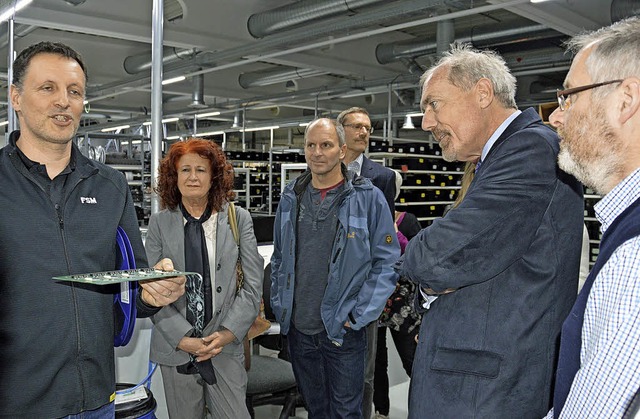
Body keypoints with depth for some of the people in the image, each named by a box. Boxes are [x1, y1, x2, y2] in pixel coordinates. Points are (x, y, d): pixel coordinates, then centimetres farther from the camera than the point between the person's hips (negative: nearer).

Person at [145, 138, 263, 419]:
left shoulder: (238, 219, 0)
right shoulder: (160, 223, 1)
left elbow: (252, 285, -1)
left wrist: (227, 334, -10)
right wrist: (183, 339, -11)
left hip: (225, 346, 0)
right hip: (176, 347, 1)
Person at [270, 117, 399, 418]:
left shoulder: (368, 198, -9)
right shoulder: (290, 198, 5)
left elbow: (387, 261, -8)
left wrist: (359, 316, -12)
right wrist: (279, 305, 8)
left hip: (343, 330, -4)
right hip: (297, 328, 4)